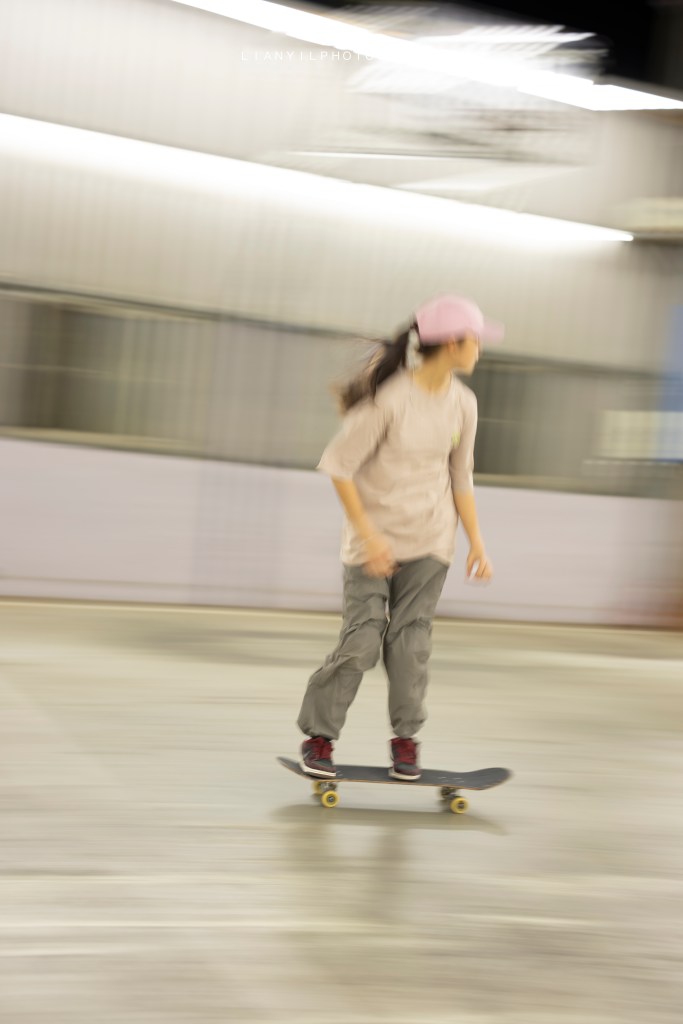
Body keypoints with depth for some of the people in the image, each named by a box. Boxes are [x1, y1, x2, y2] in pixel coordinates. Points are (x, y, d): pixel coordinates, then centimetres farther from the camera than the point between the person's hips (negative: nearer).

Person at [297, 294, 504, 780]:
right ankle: (319, 738, 9)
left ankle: (406, 739, 14)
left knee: (411, 636, 1)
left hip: (430, 539, 4)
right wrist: (368, 535, -17)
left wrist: (477, 543, 8)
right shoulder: (387, 397, -20)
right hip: (374, 536, -4)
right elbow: (338, 464, -16)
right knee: (362, 639, -6)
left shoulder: (462, 403, -2)